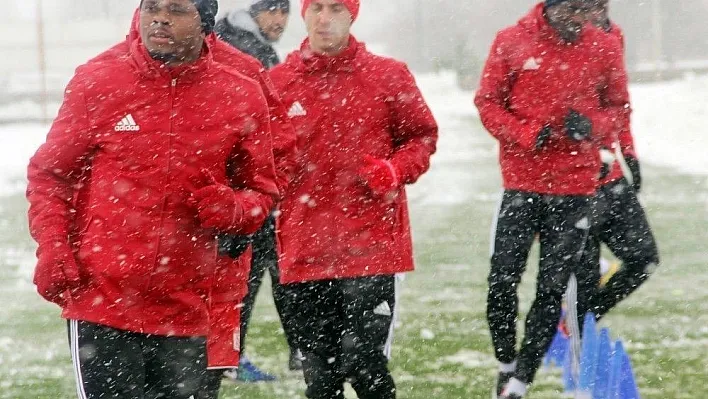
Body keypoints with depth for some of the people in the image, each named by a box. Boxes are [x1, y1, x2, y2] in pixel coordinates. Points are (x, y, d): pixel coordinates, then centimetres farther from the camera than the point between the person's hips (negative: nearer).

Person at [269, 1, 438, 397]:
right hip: (306, 248, 3)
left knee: (363, 359, -12)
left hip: (371, 242, -2)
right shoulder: (278, 81, 5)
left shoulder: (389, 76, 1)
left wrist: (394, 172, -10)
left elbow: (422, 137, 9)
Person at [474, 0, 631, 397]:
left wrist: (594, 125, -11)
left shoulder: (605, 49, 1)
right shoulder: (512, 42, -3)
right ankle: (506, 363, 18)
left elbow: (619, 106, 11)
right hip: (522, 185, -1)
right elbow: (488, 101, 1)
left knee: (552, 290, 1)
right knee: (502, 282, -5)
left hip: (576, 190, 1)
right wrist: (526, 135, -15)